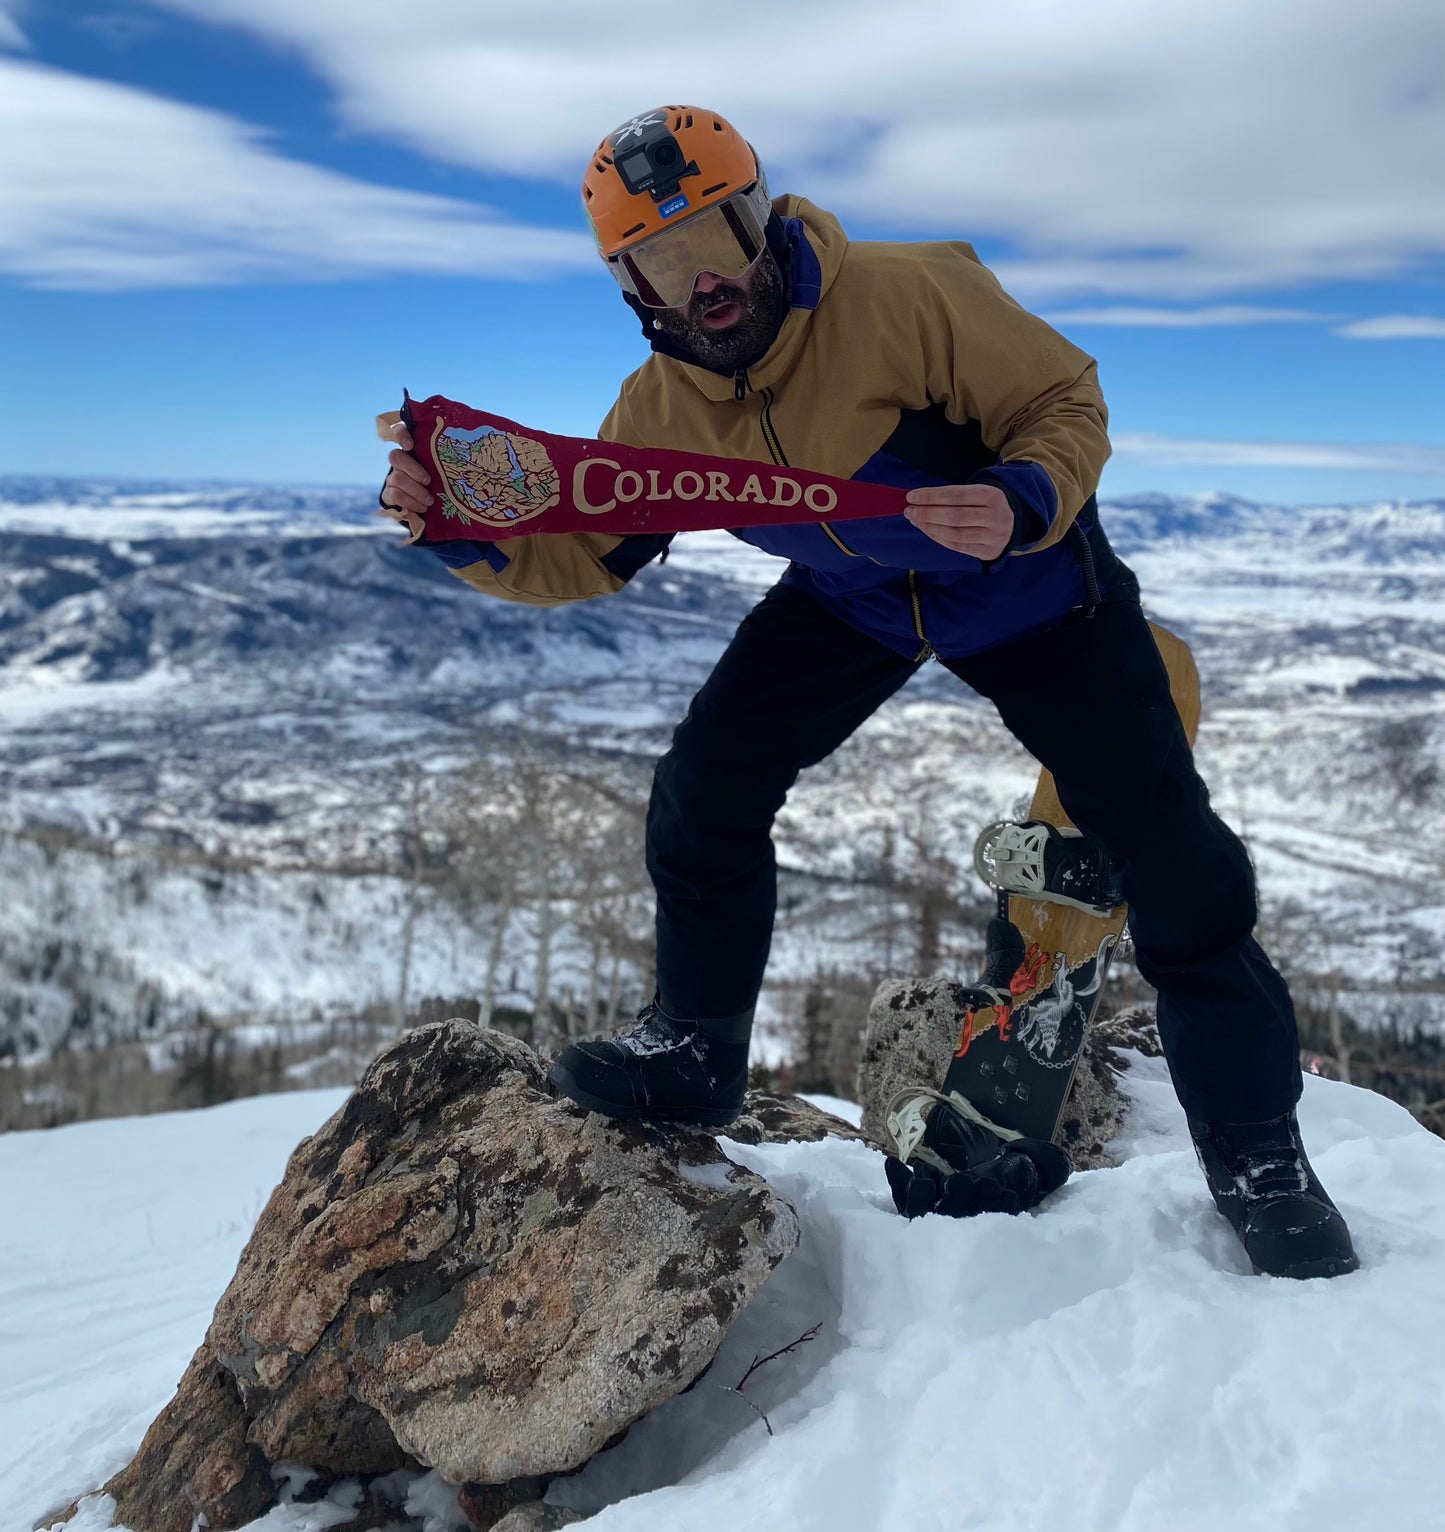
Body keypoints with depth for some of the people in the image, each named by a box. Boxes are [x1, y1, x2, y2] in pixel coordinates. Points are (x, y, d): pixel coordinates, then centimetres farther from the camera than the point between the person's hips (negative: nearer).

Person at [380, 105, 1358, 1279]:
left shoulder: (902, 295, -29)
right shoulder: (657, 410, -14)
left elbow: (1066, 400, -21)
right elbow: (578, 556, -9)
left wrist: (1022, 502, -42)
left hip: (1025, 584, -3)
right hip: (849, 599, 4)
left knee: (1171, 851, -8)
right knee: (706, 786, -13)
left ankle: (1259, 1158, 10)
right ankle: (695, 1045, 9)